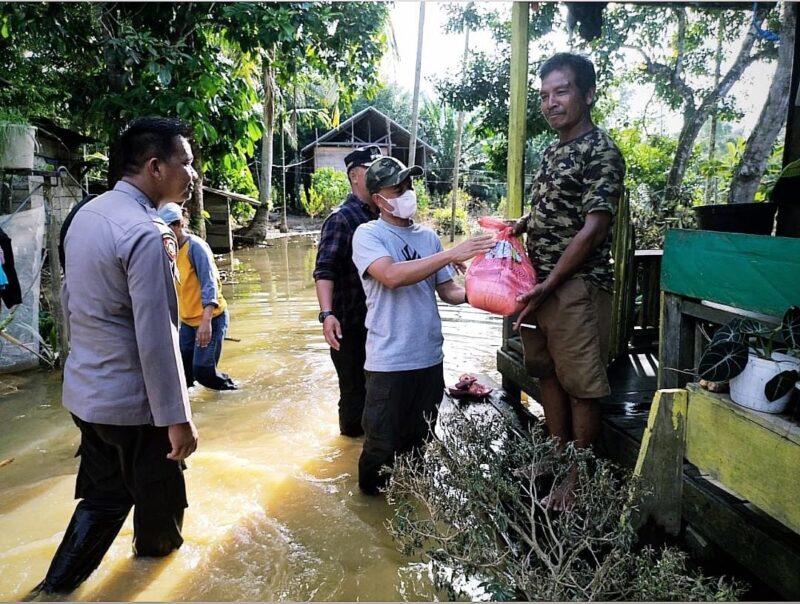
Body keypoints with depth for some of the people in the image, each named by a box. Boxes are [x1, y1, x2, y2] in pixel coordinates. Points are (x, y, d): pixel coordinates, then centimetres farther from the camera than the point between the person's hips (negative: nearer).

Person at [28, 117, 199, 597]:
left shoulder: (88, 214, 4)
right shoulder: (145, 233, -24)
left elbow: (71, 299, 13)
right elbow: (156, 340, -25)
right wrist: (177, 418, -18)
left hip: (84, 390, 8)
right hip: (131, 399, -8)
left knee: (104, 495, 21)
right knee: (160, 489, 19)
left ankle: (55, 587, 26)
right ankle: (159, 546, 45)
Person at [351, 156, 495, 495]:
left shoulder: (428, 236, 8)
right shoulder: (368, 234, -8)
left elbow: (447, 290, 8)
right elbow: (392, 276, -26)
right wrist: (451, 255, -28)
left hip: (429, 356, 5)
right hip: (389, 360, -5)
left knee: (419, 439, 20)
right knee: (383, 443, 7)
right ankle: (374, 499, 31)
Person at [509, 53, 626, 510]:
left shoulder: (601, 151, -11)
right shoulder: (553, 151, 15)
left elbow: (593, 228, -17)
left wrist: (548, 284, -17)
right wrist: (519, 225, 6)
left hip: (578, 285, -8)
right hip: (541, 284, 9)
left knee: (581, 386, 1)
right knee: (549, 374, 15)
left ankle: (580, 477, 16)